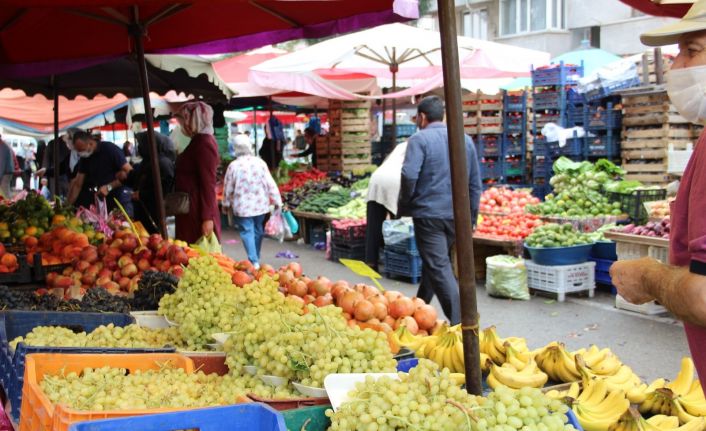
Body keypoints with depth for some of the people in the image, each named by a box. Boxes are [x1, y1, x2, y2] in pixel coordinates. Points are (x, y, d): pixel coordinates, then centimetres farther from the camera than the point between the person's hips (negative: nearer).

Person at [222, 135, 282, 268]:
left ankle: (254, 261, -10)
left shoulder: (233, 165, -10)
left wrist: (226, 204, 12)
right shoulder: (260, 163, -5)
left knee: (247, 232, 0)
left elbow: (228, 188, -3)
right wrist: (277, 201, 5)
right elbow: (270, 183, -4)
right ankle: (256, 258, 29)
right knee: (258, 230, 17)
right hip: (260, 205, 3)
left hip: (242, 206, -3)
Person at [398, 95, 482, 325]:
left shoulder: (419, 139, -6)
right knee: (435, 263, 20)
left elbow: (409, 175, -20)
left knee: (439, 268, -5)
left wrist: (404, 207, -5)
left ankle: (460, 321, -13)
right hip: (457, 216, 6)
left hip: (428, 213, -6)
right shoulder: (465, 140, 11)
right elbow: (475, 183, 13)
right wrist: (472, 217, 20)